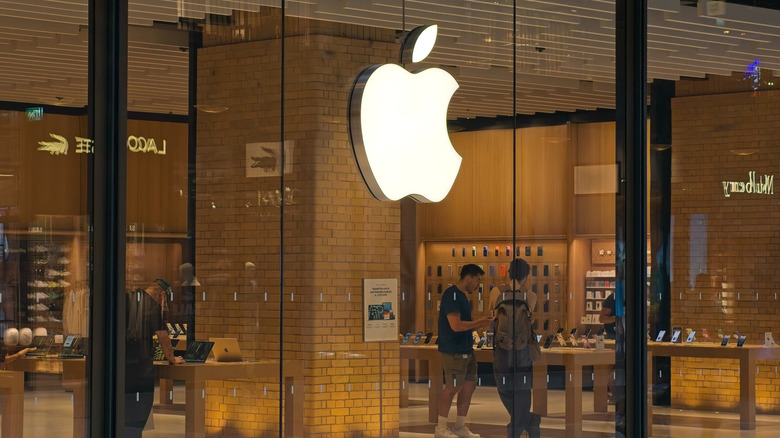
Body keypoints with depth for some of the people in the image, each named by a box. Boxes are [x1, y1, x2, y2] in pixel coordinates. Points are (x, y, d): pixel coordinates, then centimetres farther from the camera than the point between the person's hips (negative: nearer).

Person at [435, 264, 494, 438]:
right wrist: (479, 322, -12)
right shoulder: (452, 295, -16)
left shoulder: (462, 296, 14)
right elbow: (456, 325, -23)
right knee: (452, 388, -3)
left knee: (469, 385, 10)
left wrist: (480, 325, 4)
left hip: (466, 350, 9)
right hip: (454, 351, -9)